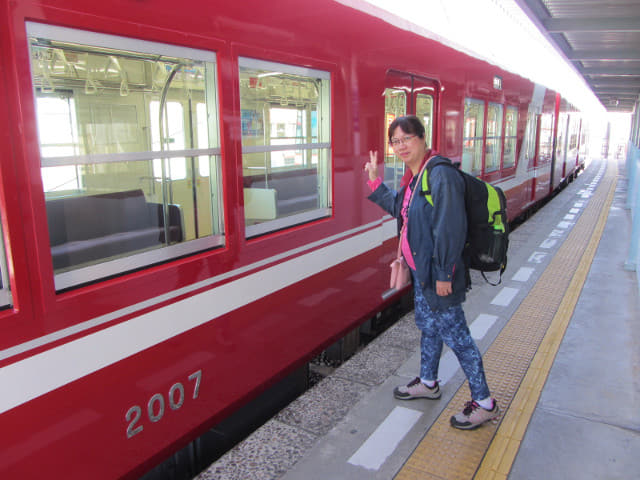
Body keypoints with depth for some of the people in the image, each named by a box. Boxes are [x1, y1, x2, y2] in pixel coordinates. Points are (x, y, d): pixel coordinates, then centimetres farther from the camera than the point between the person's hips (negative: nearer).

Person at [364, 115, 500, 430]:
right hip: (420, 271, 10)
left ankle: (484, 403, 20)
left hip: (438, 275, -9)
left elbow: (451, 230, -25)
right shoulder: (414, 176, 8)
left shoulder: (441, 176, -22)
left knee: (454, 334, 2)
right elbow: (398, 209, 23)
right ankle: (428, 383, 44)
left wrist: (443, 275, -22)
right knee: (427, 326, 23)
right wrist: (375, 183, 16)